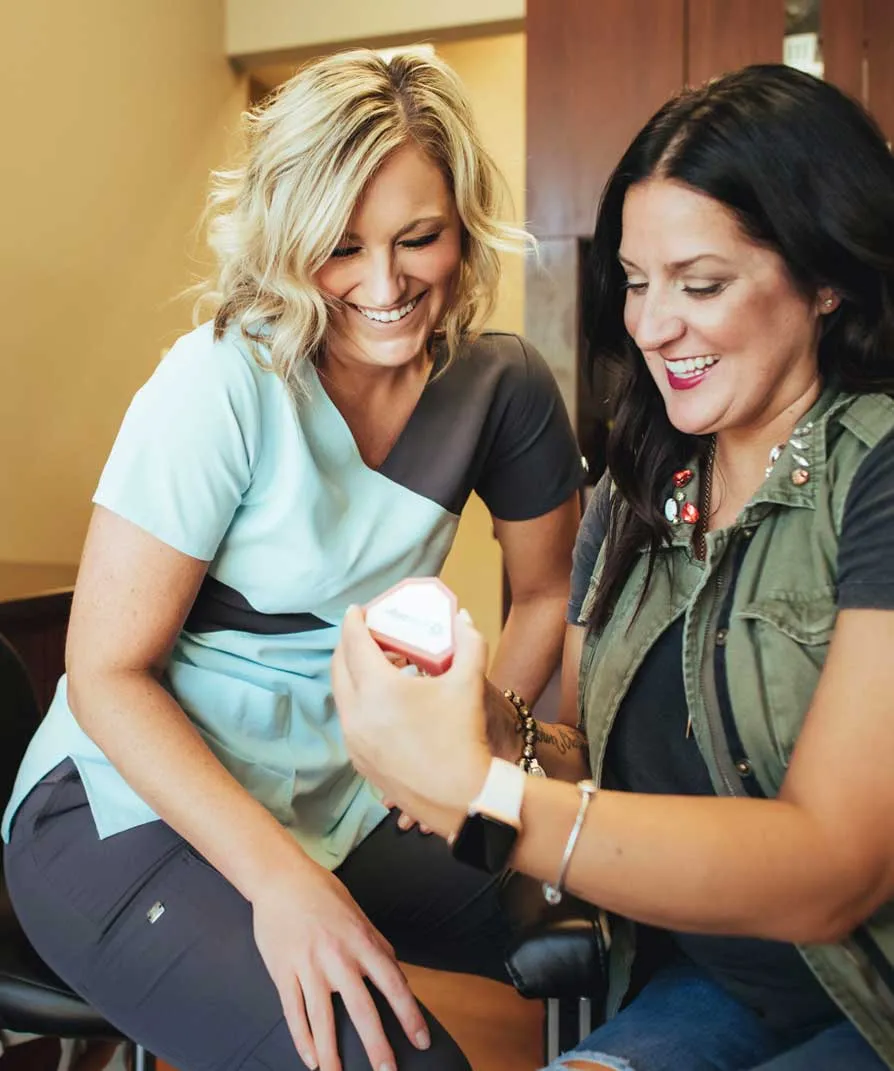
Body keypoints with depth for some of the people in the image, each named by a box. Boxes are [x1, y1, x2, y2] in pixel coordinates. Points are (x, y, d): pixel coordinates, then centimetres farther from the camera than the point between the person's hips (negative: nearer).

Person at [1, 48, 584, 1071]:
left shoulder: (502, 385, -4)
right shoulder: (223, 382, -18)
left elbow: (548, 593, 11)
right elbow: (107, 673, -17)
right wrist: (280, 877, -27)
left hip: (337, 803, 5)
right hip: (130, 806, -5)